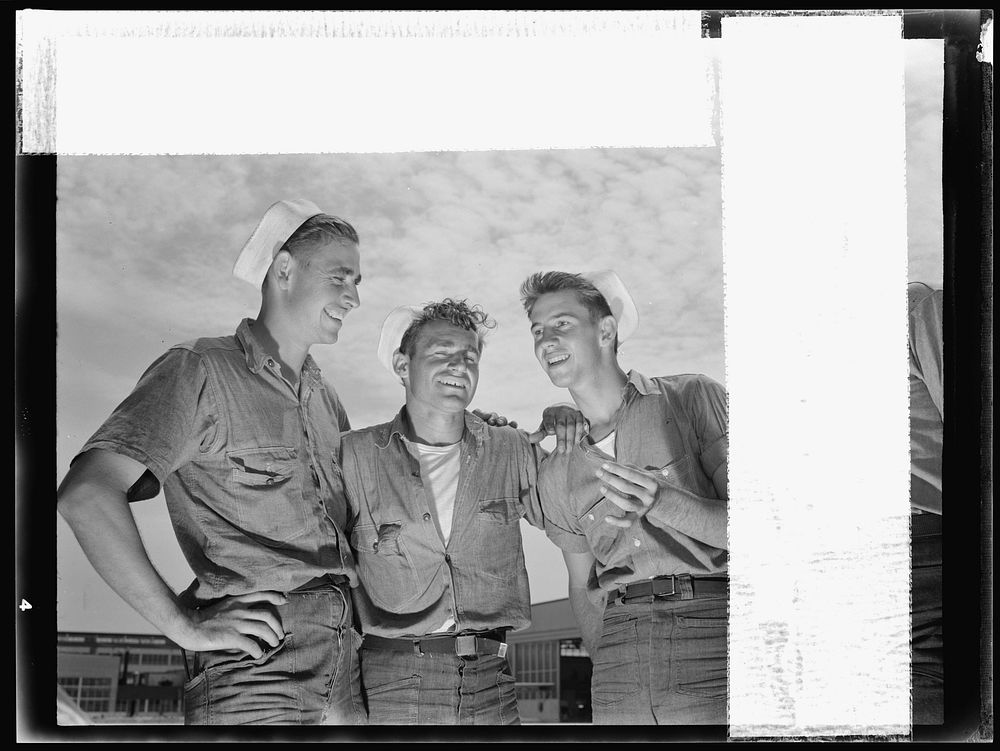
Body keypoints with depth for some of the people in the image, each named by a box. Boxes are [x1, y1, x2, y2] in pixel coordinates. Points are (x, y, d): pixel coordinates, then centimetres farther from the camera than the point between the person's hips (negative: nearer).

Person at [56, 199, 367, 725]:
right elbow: (85, 494, -16)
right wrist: (185, 627, -17)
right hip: (254, 669, -7)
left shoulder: (325, 397, 19)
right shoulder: (201, 371, -3)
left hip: (347, 663, 7)